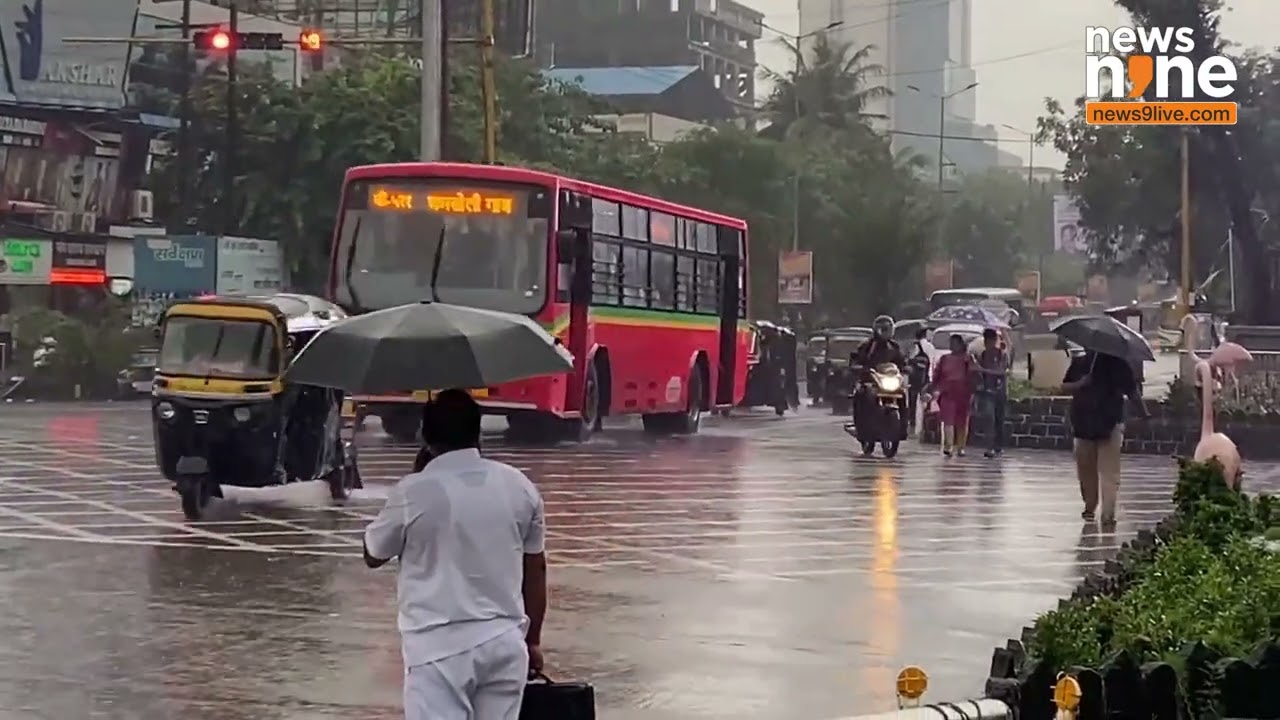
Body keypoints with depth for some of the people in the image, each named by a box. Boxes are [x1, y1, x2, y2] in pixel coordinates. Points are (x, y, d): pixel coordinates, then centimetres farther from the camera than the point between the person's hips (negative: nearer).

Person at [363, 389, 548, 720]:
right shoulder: (520, 486, 3)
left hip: (440, 645, -4)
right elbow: (535, 571, 10)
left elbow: (373, 555, 8)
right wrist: (532, 639, 21)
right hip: (505, 641, 4)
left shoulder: (413, 492, -9)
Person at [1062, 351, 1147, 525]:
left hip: (1110, 425, -2)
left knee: (1109, 472, -2)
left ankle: (1108, 513, 1)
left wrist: (1144, 416, 3)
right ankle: (1089, 506, 13)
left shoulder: (1118, 364, 4)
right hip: (1083, 425, 2)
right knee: (1086, 469, 5)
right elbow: (1064, 387, 8)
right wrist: (1079, 384, -9)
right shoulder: (1079, 362, 8)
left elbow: (1132, 392, 6)